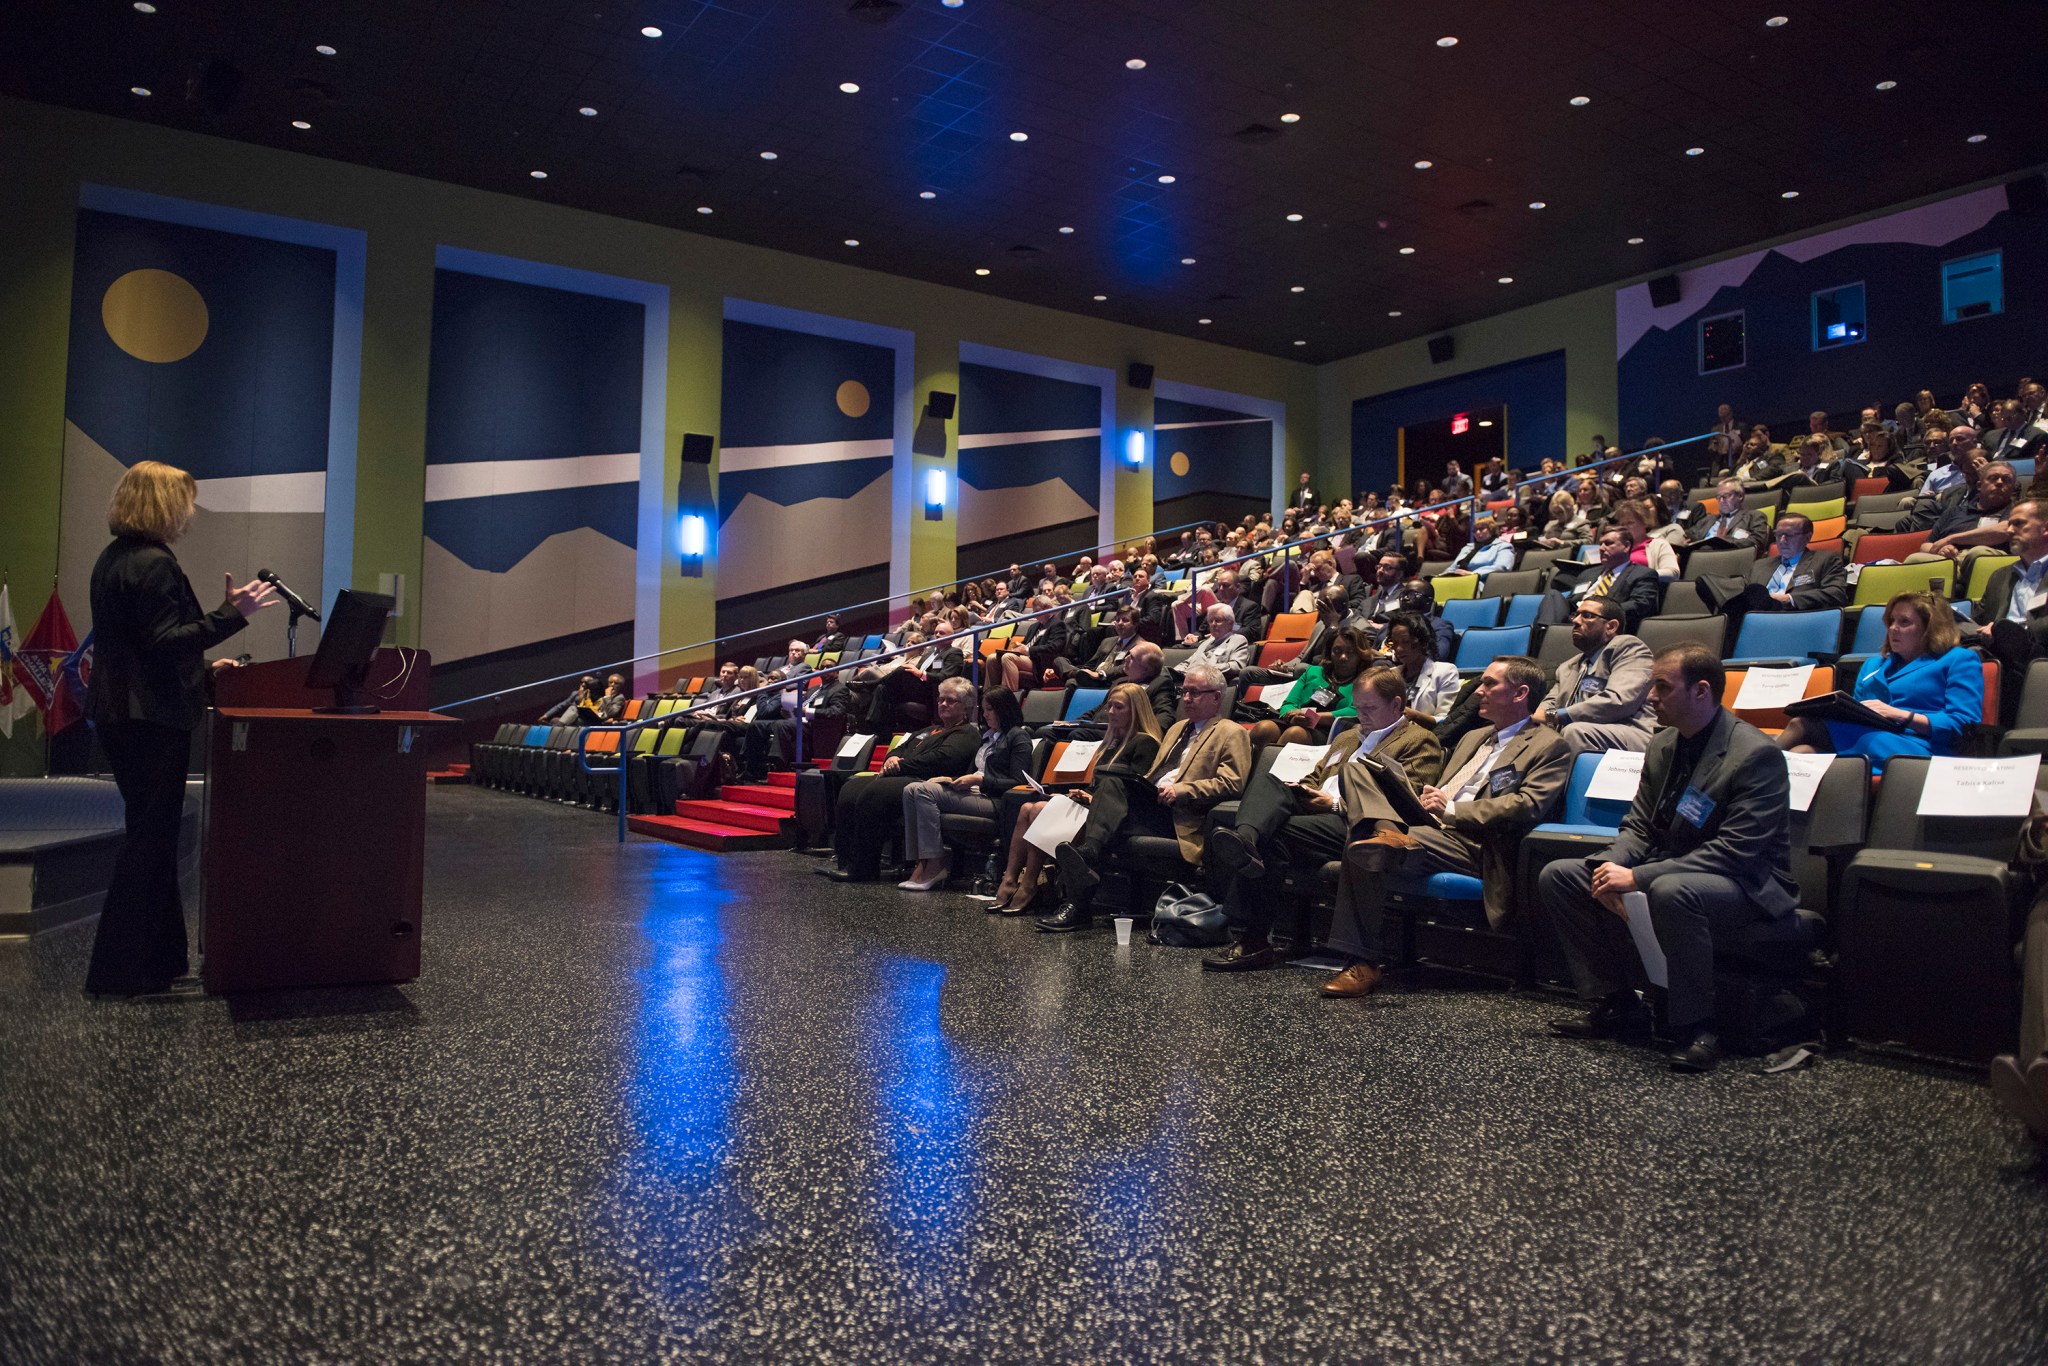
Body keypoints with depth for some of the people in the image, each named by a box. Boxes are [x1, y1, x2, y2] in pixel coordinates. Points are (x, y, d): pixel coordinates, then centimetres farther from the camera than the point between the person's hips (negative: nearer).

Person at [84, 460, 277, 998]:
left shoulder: (113, 559, 15)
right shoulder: (154, 565, -17)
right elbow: (164, 641, -23)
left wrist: (200, 666, 23)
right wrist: (233, 614, -25)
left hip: (119, 712, 10)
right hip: (152, 719, -10)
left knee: (150, 833, 16)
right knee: (151, 837, -2)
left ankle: (156, 956, 25)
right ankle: (119, 970, 4)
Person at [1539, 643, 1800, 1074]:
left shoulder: (1755, 755, -19)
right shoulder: (1663, 746, 7)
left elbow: (1735, 853, -25)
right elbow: (1638, 826, 10)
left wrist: (1639, 878, -28)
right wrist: (1611, 865, -13)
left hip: (1745, 885, -8)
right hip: (1665, 872, 8)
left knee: (1670, 890, -41)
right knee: (1556, 876, -4)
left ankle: (1694, 1027, -22)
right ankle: (1615, 1003, 3)